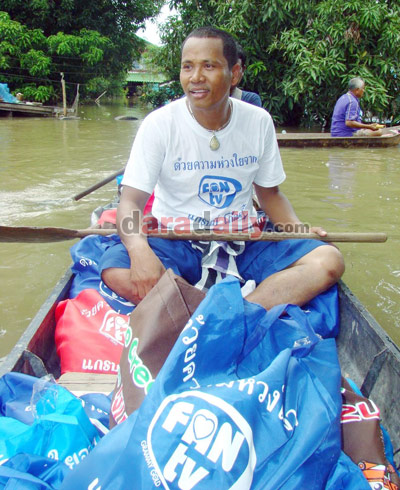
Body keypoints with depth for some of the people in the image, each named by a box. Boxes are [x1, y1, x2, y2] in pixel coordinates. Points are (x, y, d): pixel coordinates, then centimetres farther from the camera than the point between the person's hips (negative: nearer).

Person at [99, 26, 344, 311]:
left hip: (244, 246, 3)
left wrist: (299, 229, -8)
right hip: (176, 244, -2)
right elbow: (131, 202, -13)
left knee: (329, 261, -19)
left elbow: (270, 193, 12)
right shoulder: (159, 124, -8)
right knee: (116, 271, -32)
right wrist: (139, 249, -35)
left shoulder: (259, 122, 1)